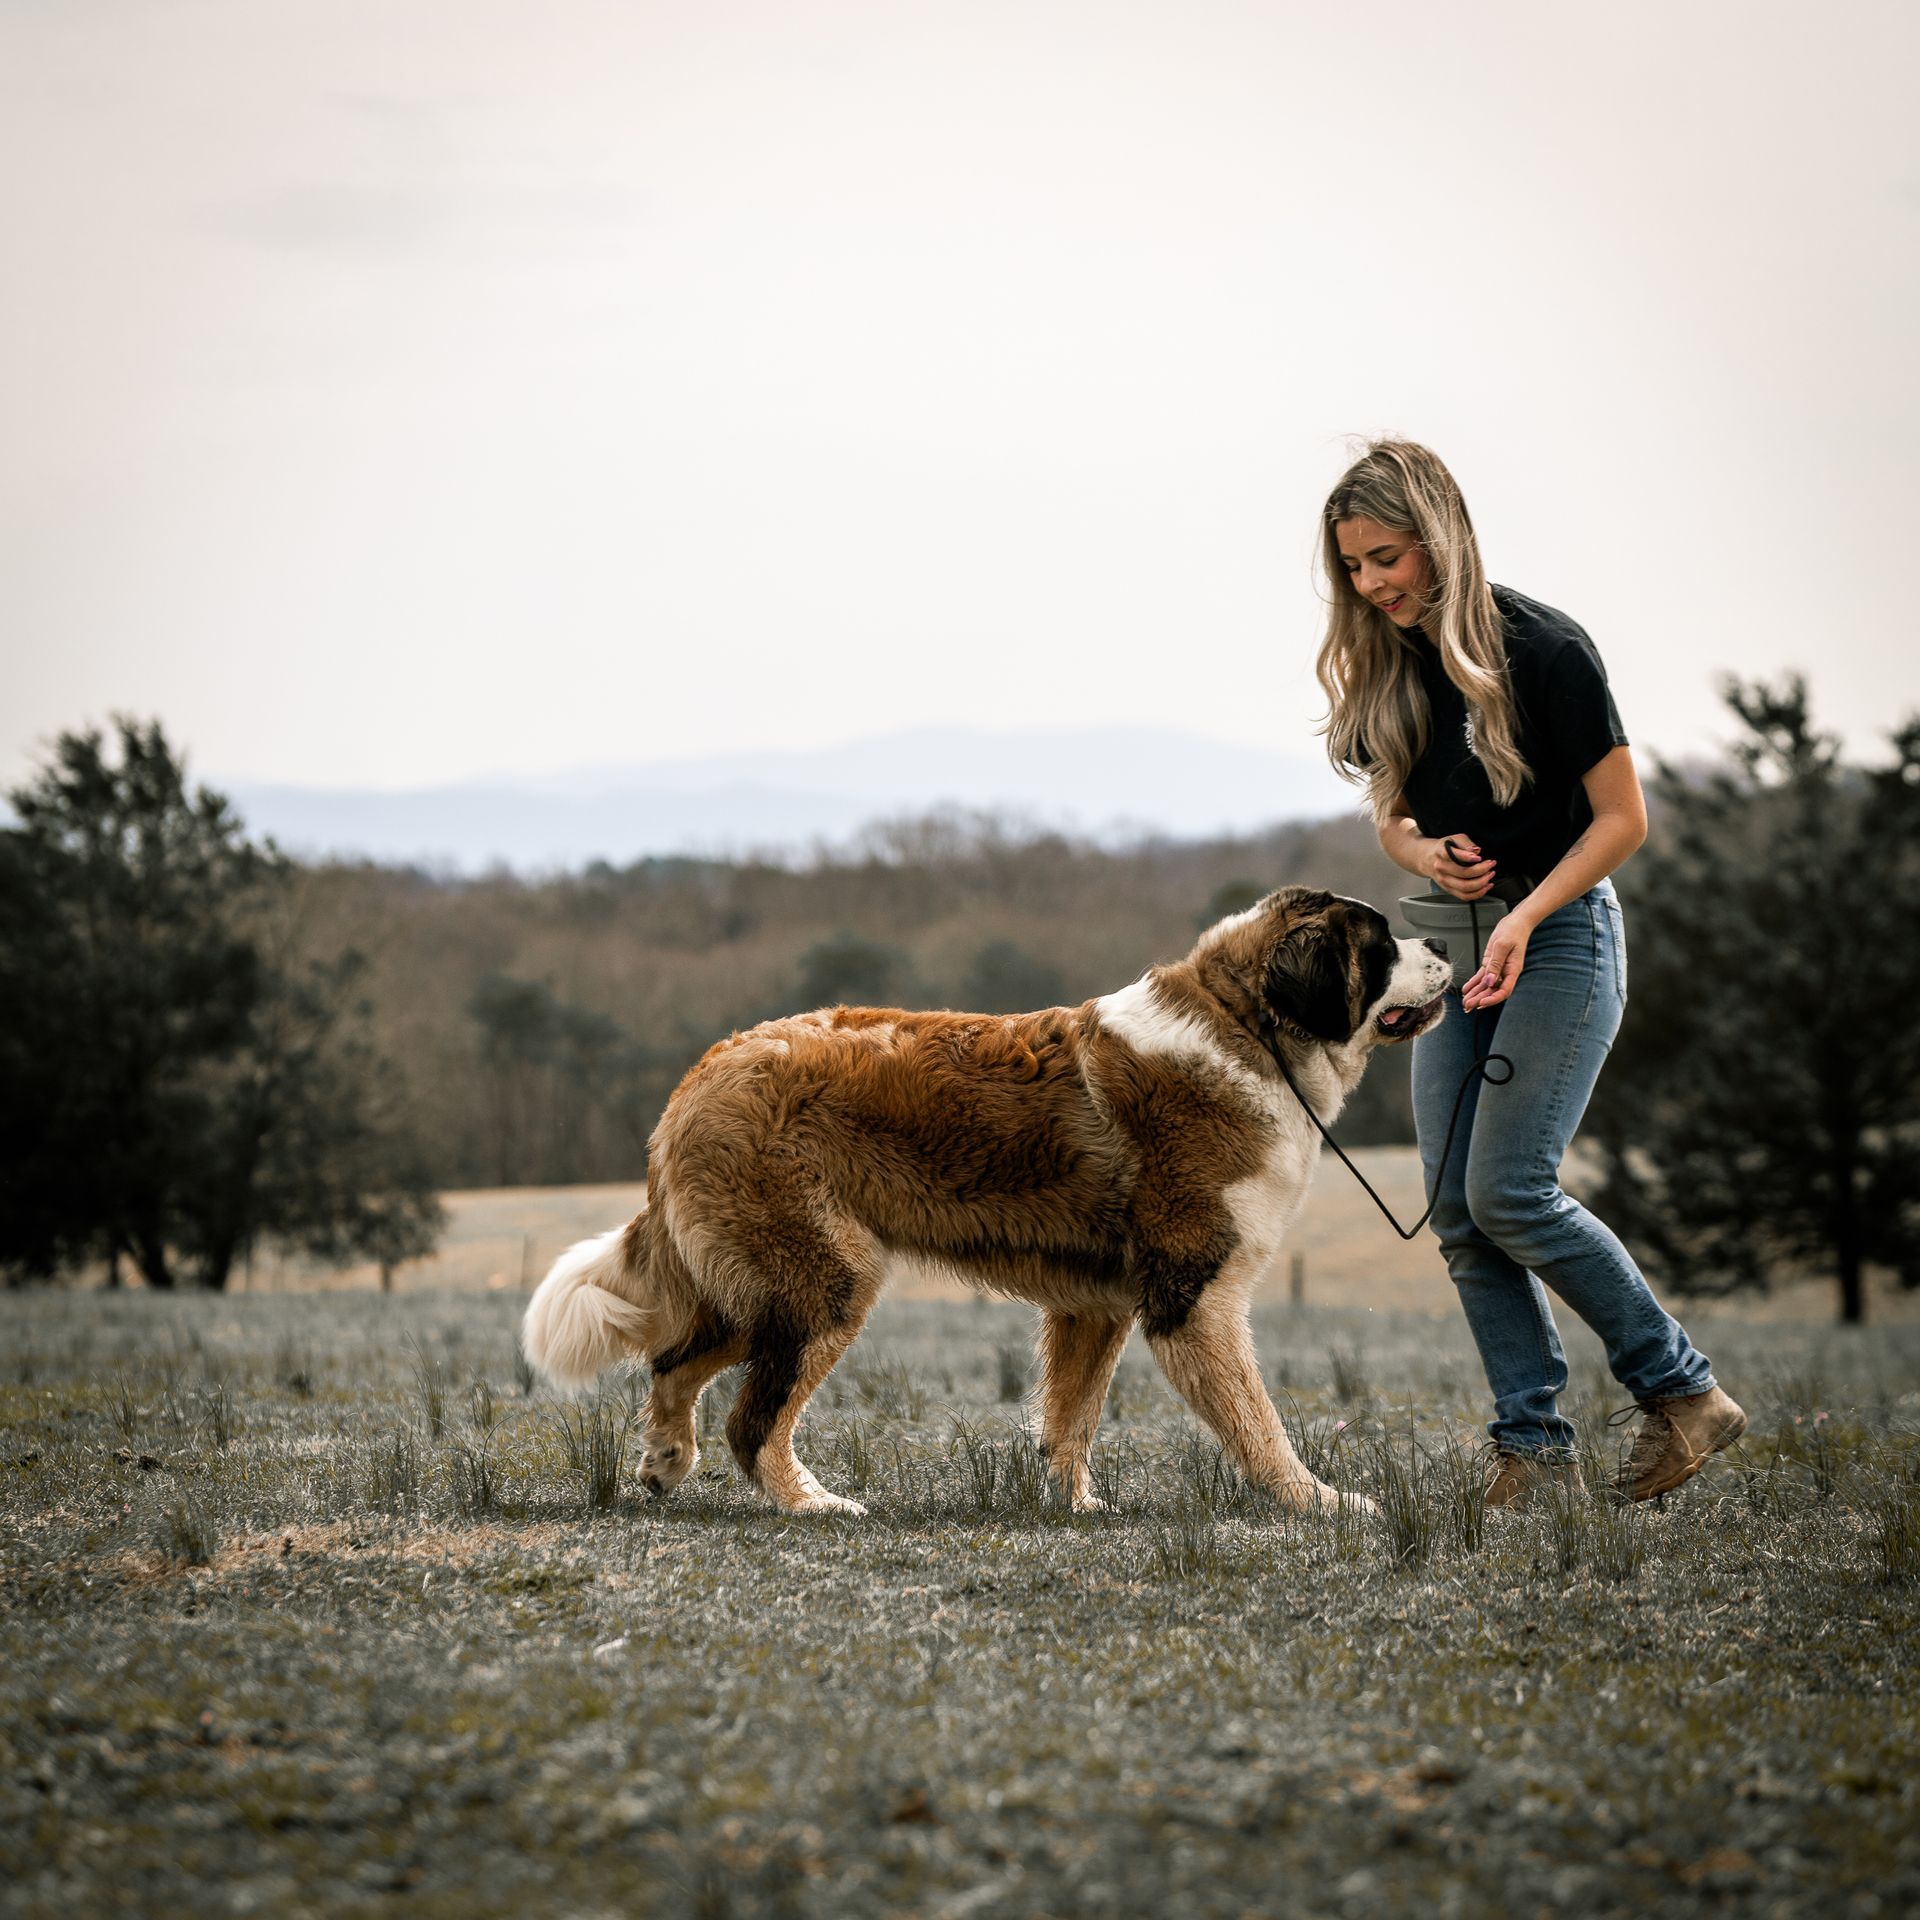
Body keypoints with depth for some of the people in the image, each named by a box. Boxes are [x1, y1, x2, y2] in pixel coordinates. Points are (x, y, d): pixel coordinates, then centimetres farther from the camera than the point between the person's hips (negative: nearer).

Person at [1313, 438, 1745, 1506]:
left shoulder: (1544, 650, -16)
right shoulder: (1383, 669, 4)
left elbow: (1624, 818, -12)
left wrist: (1524, 917, -22)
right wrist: (1422, 853, -8)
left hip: (1561, 932, -7)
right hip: (1454, 939, 7)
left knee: (1510, 1193, -15)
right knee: (1458, 1211, -1)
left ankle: (1683, 1388, 1)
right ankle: (1536, 1444, 4)